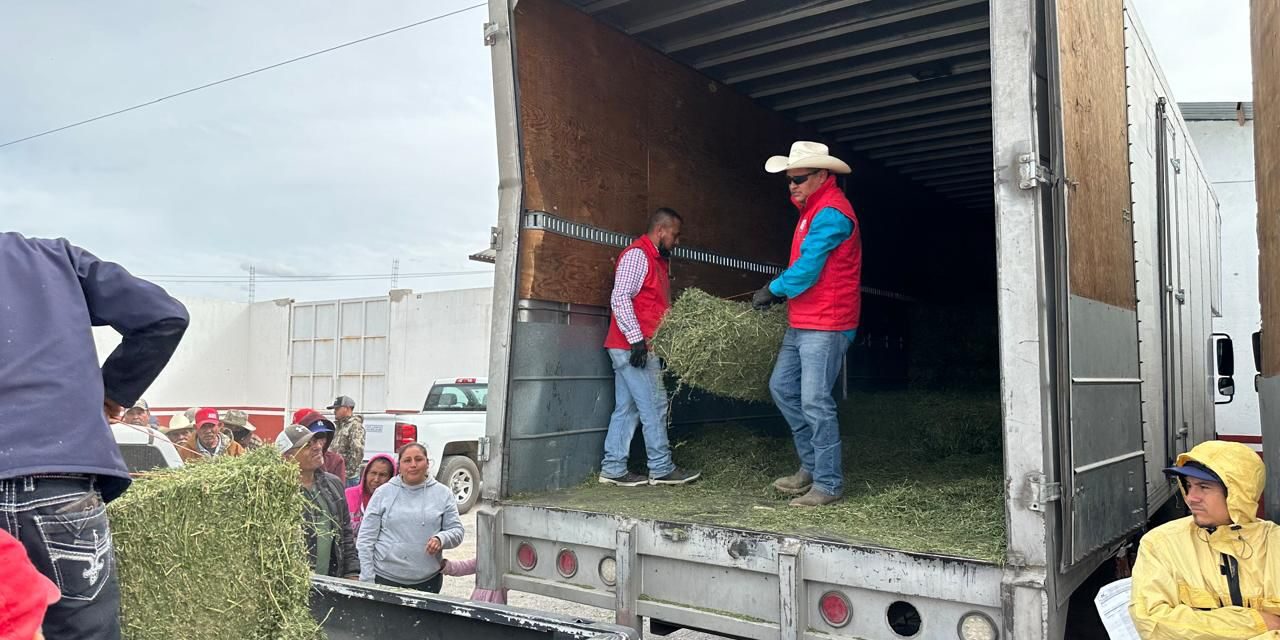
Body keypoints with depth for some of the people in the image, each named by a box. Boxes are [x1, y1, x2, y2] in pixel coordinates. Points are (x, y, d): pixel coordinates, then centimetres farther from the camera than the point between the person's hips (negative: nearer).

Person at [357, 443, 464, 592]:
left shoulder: (443, 494, 4)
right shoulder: (383, 492, 2)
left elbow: (456, 530, 5)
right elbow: (366, 538, 1)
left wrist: (441, 539, -18)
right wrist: (367, 580, -4)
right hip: (384, 579, -1)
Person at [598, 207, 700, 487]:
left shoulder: (657, 259, 21)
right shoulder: (637, 254, -10)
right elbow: (620, 298, -19)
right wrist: (636, 338, -23)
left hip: (637, 347, 10)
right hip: (631, 346, -10)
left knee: (626, 408, 8)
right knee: (654, 406, -4)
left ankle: (613, 469, 11)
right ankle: (661, 469, 4)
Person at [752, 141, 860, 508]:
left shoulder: (831, 213, -16)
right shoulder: (812, 209, 17)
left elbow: (807, 269, -21)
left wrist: (772, 291, -7)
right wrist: (781, 292, 9)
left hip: (825, 326, -10)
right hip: (800, 323, 11)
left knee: (815, 401, -8)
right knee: (781, 387, 13)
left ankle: (829, 483, 3)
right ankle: (812, 466, 23)